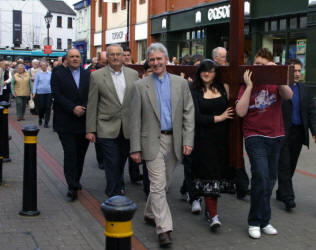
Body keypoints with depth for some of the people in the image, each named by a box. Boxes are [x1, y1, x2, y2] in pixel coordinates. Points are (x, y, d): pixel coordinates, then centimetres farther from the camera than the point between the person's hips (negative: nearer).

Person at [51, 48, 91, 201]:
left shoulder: (88, 75, 10)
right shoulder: (58, 74, 3)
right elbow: (57, 95, -7)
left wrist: (84, 108, -13)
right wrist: (73, 108, -17)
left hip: (84, 121, 3)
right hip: (66, 123, -3)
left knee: (80, 154, 10)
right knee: (70, 154, -7)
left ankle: (75, 181, 27)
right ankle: (72, 187, -4)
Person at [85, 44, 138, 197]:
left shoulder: (133, 74, 6)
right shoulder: (97, 76, -2)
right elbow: (91, 104, -2)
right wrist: (90, 130, -5)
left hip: (128, 128, 3)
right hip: (107, 128, -3)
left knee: (121, 162, 16)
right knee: (112, 163, -2)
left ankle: (117, 188, 38)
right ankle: (114, 195, 10)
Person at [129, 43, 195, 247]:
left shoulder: (181, 83, 5)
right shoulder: (141, 86, -1)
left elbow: (188, 113, 4)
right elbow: (135, 120, -1)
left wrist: (188, 140, -5)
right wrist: (135, 148, -5)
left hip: (174, 140, 3)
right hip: (153, 141, -3)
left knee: (163, 184, 15)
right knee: (158, 186, -9)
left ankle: (150, 214, 36)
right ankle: (164, 229, -7)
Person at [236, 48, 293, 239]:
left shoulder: (275, 84, 5)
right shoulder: (246, 86, 1)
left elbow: (289, 95, -14)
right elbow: (240, 112, -12)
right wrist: (249, 86, -13)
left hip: (275, 137, 3)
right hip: (255, 137, -3)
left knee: (270, 180, 10)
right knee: (261, 177, -15)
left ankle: (264, 221, 23)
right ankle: (255, 222, -1)